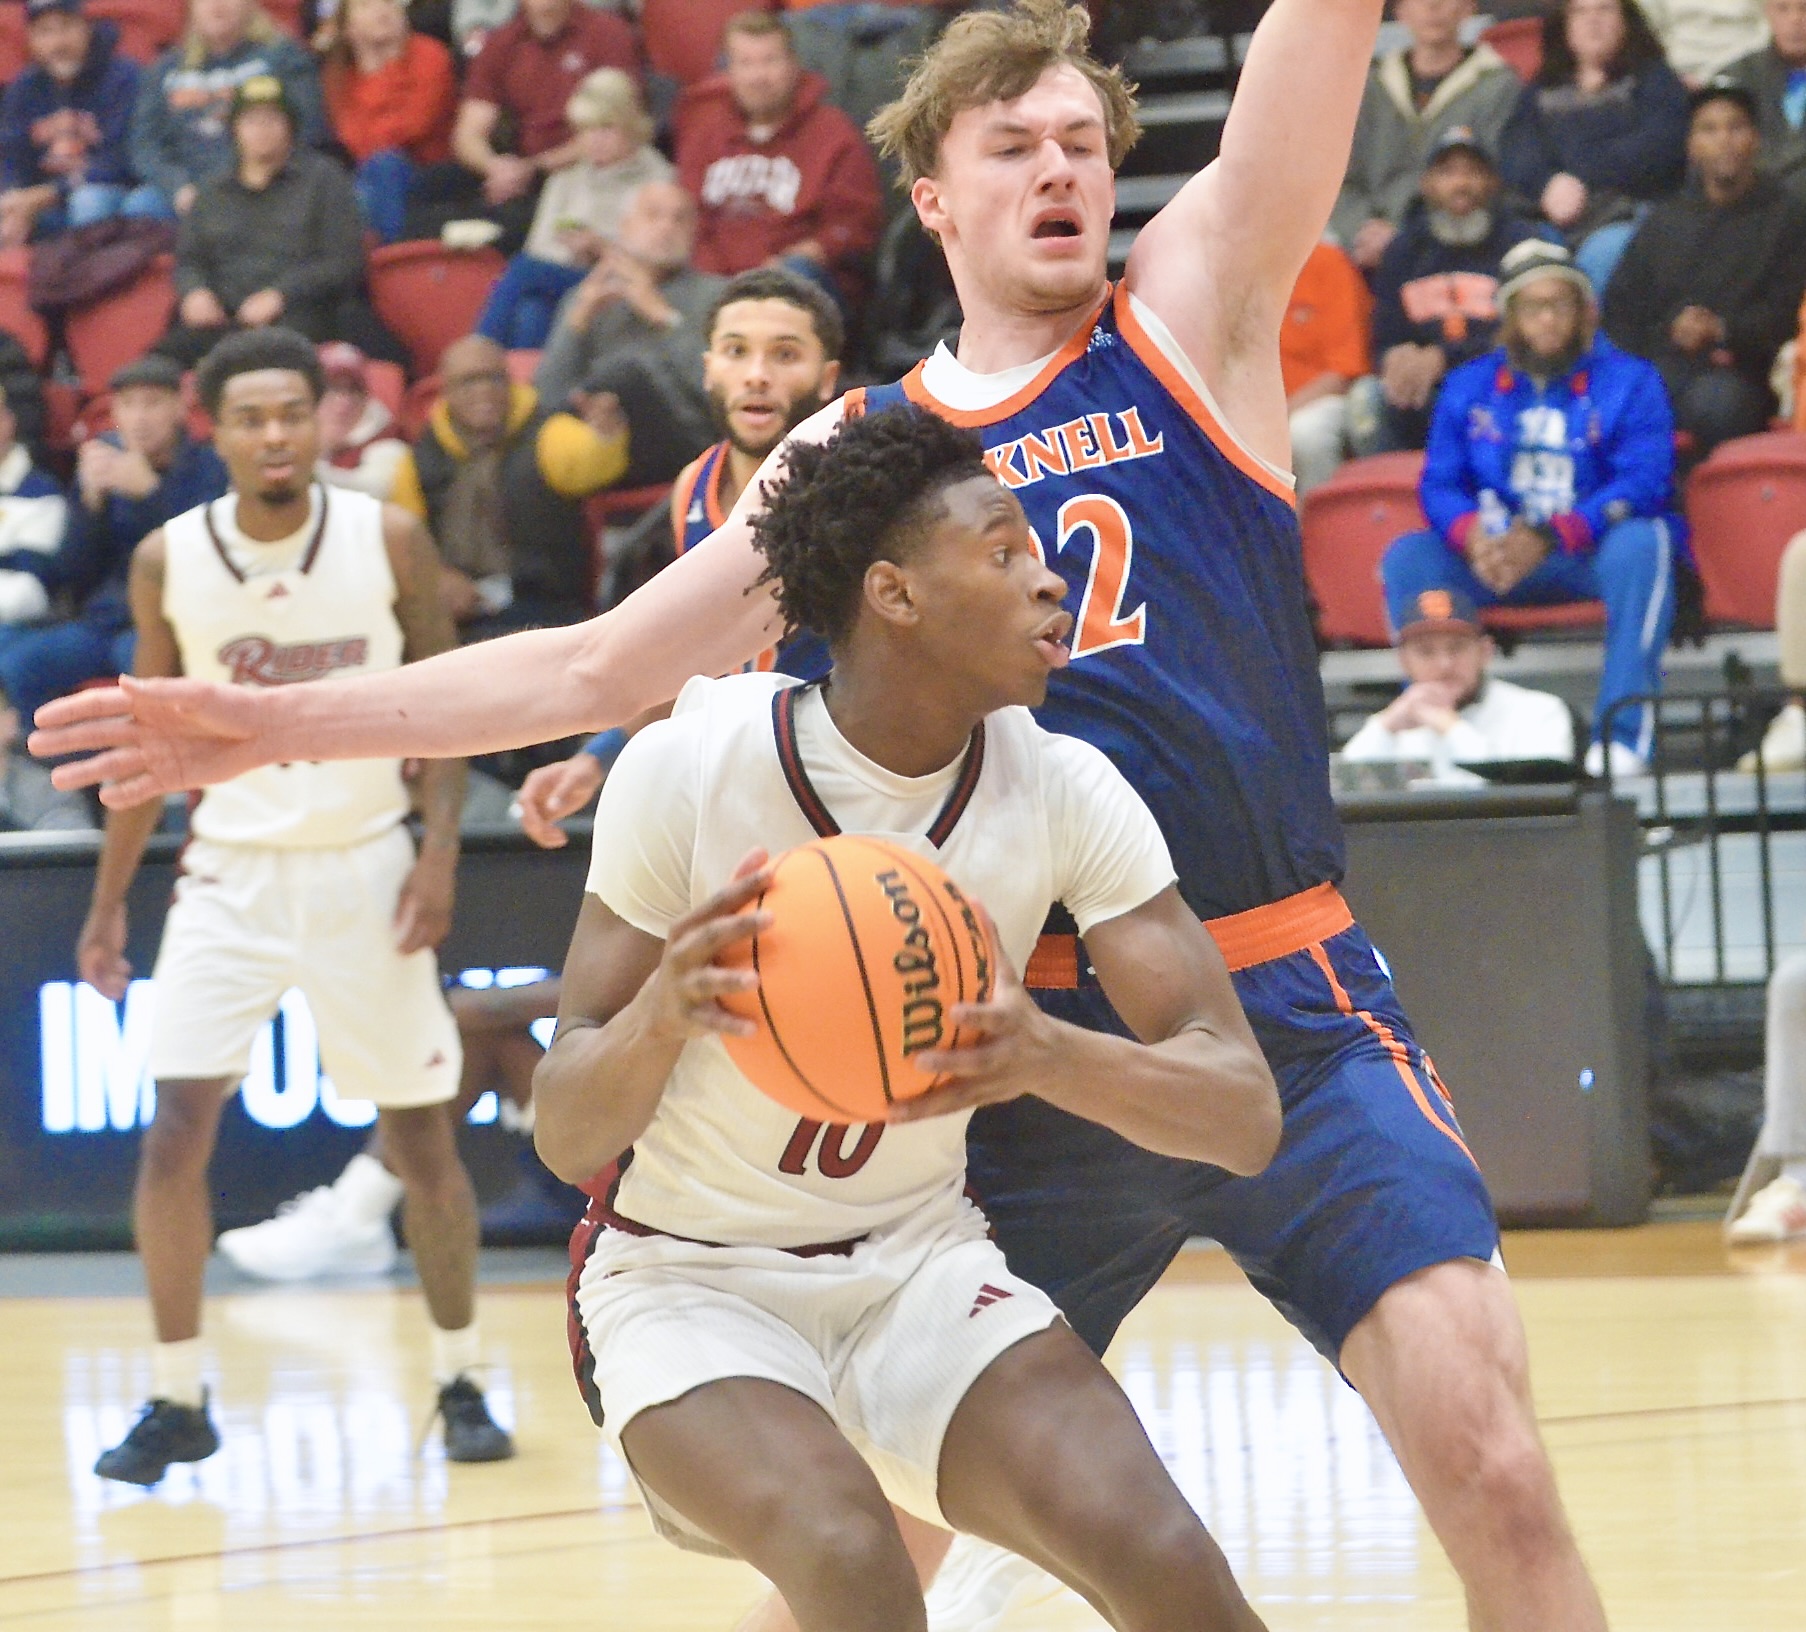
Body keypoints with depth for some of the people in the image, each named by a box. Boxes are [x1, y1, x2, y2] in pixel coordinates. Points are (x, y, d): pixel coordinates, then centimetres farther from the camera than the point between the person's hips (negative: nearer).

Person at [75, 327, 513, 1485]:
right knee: (174, 1134, -10)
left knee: (422, 1138, 5)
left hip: (364, 867, -1)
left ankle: (462, 1381, 21)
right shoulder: (168, 562, -4)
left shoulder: (389, 544, -7)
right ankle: (178, 1401, 2)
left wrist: (440, 848, -12)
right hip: (233, 870, 1)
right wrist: (109, 903, 8)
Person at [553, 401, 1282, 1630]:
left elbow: (1246, 1115, -15)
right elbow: (567, 1139, -14)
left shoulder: (1064, 791, -9)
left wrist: (1045, 1055, -37)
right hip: (691, 1282, -3)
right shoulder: (693, 767, -17)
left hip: (921, 1263, 3)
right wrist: (666, 1011, -38)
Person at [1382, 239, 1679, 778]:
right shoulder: (1469, 387, 12)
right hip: (1496, 556, 3)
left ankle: (1623, 734, -39)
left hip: (1594, 553, -3)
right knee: (1407, 556, -20)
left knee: (1641, 542, -36)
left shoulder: (1629, 381, 1)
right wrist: (1473, 536, -22)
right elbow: (1439, 484, 4)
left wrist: (1549, 539, -27)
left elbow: (1644, 482, -13)